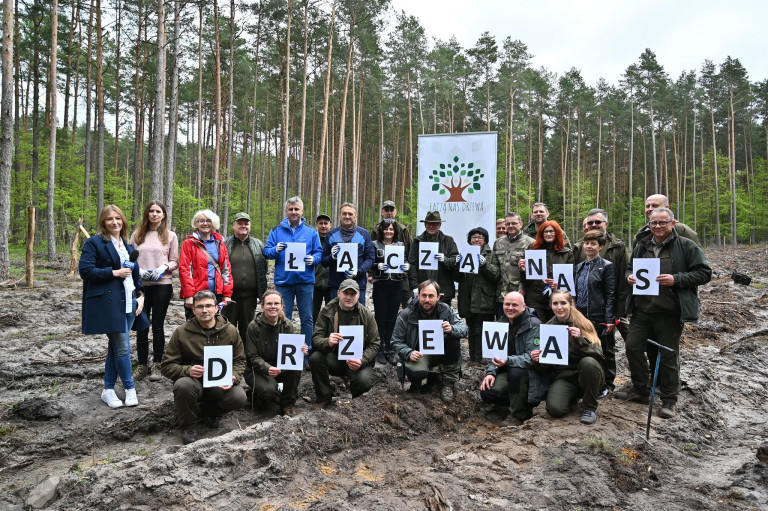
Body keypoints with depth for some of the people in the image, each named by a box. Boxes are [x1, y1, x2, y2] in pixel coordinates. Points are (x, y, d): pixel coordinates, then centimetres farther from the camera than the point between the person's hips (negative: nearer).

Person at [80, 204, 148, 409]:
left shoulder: (128, 246, 18)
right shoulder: (94, 243, -3)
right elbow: (85, 270, -12)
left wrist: (140, 295, 9)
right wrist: (114, 273, -14)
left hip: (128, 302, 6)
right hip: (108, 302, -6)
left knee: (115, 346, 11)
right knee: (123, 347, -5)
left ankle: (108, 390, 20)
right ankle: (130, 388, 9)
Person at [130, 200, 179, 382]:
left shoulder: (170, 236, 5)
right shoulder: (137, 235, 9)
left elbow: (174, 262, 5)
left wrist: (164, 268, -13)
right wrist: (138, 271, -9)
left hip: (162, 285, -2)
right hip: (140, 285, 2)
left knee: (158, 325, 3)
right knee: (141, 325, 5)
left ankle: (157, 365, 12)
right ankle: (142, 365, 15)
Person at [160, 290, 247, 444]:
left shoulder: (230, 330, 1)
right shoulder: (181, 332, -4)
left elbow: (240, 360, 6)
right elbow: (167, 366, -3)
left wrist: (234, 377, -16)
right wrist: (187, 370, -24)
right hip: (194, 380, -1)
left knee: (239, 397, -28)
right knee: (182, 385, -36)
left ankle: (209, 410, 10)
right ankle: (187, 425, -5)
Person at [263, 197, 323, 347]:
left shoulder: (311, 231, 7)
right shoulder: (277, 230, 7)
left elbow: (319, 253, 5)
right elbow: (266, 252, 3)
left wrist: (313, 259, -17)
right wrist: (275, 250, -18)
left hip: (305, 280, 0)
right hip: (283, 280, 0)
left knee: (307, 317, 5)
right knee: (283, 317, 6)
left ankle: (307, 348, 16)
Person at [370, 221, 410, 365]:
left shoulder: (401, 245, 13)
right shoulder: (375, 245, 4)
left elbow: (406, 262, 15)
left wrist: (407, 266, -7)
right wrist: (378, 266, -19)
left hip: (396, 285, 2)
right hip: (380, 285, -2)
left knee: (392, 319, 5)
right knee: (380, 318, 0)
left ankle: (389, 350, 12)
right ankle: (381, 351, 8)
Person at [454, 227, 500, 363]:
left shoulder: (491, 255, 4)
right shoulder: (464, 254, 15)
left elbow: (495, 276, -8)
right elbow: (457, 278, 11)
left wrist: (484, 264, -20)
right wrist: (458, 264, -7)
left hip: (484, 301, -4)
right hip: (469, 300, 4)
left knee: (481, 331, -7)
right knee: (472, 331, 12)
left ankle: (481, 359, -1)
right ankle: (473, 359, 19)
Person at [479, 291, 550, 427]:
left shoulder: (533, 325, -16)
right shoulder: (501, 323, 6)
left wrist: (508, 361, -39)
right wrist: (491, 372, -8)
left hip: (534, 373, -6)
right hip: (507, 371, 6)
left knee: (515, 372, -38)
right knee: (486, 392, -17)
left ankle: (518, 415, -14)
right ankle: (523, 405, 7)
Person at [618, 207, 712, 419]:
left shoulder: (686, 246, -4)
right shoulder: (641, 246, 12)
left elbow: (704, 273, -7)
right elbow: (630, 268, 24)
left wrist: (676, 279, -21)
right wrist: (630, 276, 0)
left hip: (670, 313, -5)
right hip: (642, 310, 5)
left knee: (668, 356, 4)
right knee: (633, 347, 8)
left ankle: (669, 399, 20)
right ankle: (640, 389, 27)